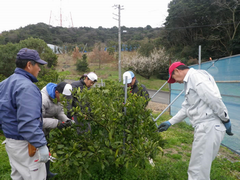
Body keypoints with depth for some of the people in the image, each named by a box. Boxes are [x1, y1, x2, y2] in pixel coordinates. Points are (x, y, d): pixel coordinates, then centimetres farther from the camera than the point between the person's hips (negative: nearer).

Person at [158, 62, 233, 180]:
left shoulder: (196, 76, -12)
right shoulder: (189, 81, 20)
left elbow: (214, 99, -22)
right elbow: (186, 108, 22)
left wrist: (226, 120, -13)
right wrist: (170, 122, 18)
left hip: (209, 127, -10)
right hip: (204, 127, 10)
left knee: (197, 170, 0)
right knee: (200, 166, 22)